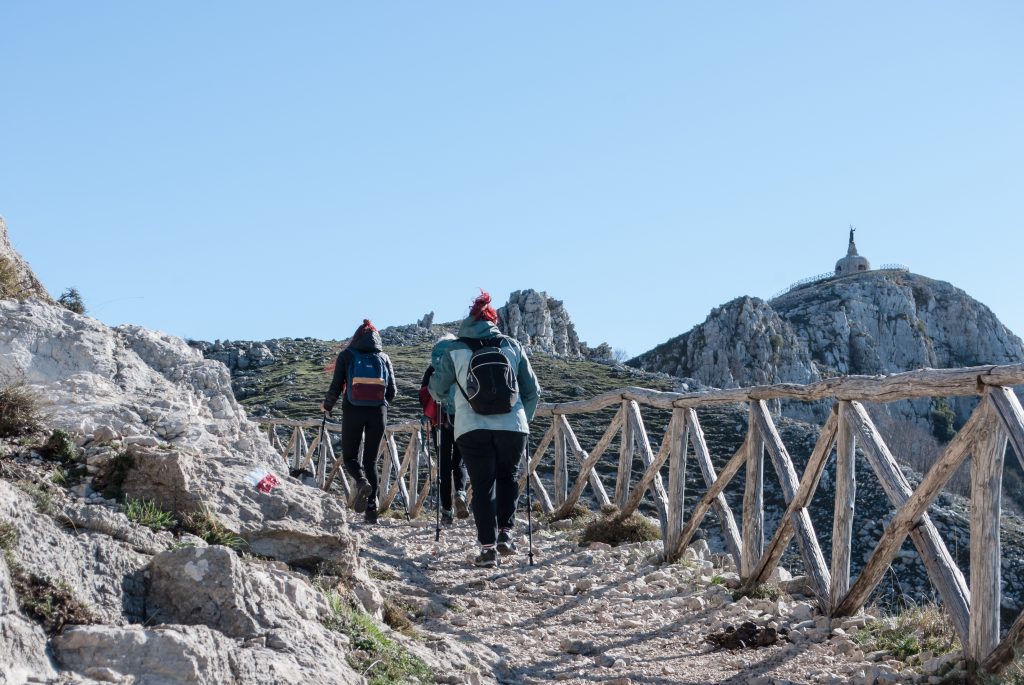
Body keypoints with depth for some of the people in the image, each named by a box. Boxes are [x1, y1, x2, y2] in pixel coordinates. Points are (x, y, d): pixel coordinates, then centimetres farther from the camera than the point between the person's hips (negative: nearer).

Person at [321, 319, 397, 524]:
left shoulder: (347, 355, 3)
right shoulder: (383, 358, 9)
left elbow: (336, 387, -2)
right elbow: (392, 392, 7)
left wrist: (327, 406, 16)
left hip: (353, 411, -2)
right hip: (377, 413, 2)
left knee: (349, 456, 11)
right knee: (371, 459, 10)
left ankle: (362, 482, -22)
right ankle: (371, 509, 0)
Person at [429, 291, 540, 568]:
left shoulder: (453, 350, 0)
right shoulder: (512, 346, 5)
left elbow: (437, 391, 7)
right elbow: (532, 390, 9)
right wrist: (524, 420, 23)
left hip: (472, 429, -1)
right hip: (512, 427, 1)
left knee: (483, 485, 8)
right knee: (507, 477, 22)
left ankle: (487, 547, 3)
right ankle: (504, 533, 9)